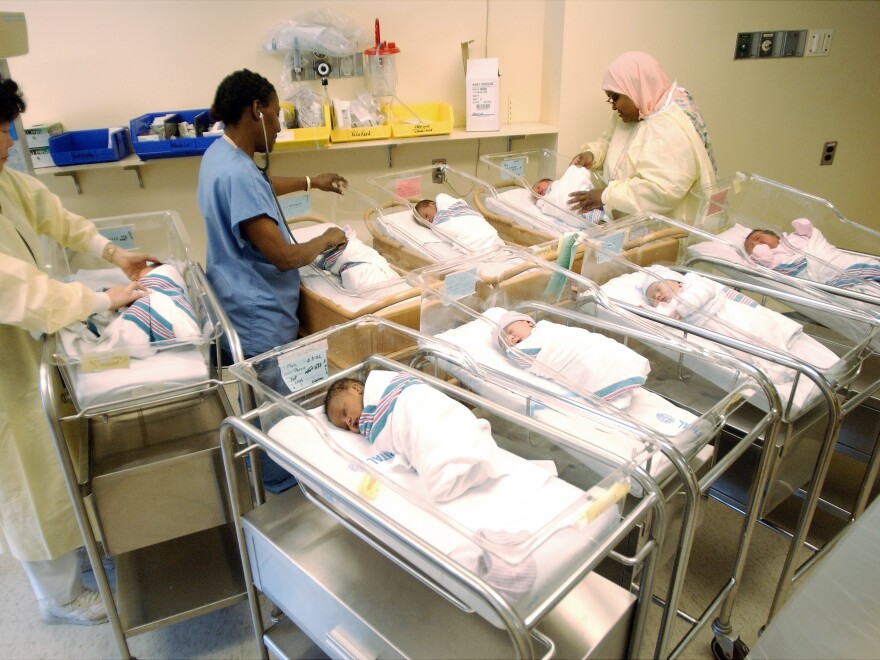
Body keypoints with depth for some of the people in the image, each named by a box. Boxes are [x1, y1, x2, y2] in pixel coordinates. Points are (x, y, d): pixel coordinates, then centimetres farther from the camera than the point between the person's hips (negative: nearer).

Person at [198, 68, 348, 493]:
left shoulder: (221, 153, 6)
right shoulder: (238, 174, -28)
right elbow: (283, 257, -28)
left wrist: (310, 183, 31)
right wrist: (326, 240, -10)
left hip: (240, 309, 11)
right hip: (260, 319, -11)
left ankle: (255, 480, 45)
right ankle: (280, 490, 30)